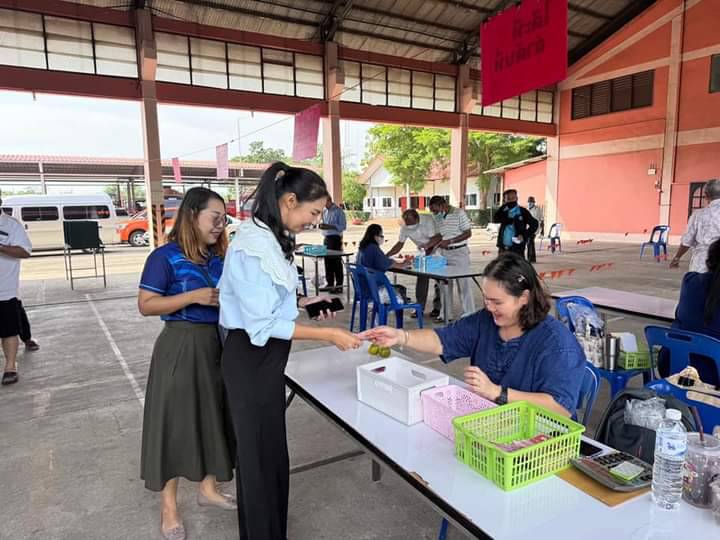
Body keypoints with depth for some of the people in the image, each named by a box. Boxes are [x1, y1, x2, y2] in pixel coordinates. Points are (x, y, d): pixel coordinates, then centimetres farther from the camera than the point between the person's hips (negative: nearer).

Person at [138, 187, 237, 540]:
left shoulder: (218, 258, 5)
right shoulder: (165, 257, -12)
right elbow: (145, 306, -14)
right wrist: (193, 297, -23)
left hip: (216, 344, 6)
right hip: (180, 348, -6)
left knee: (214, 415, 15)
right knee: (175, 422, 4)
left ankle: (208, 488, 35)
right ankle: (169, 506, 22)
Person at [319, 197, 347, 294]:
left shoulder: (338, 211, -7)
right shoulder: (324, 211, 14)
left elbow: (343, 226, -12)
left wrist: (330, 226, -21)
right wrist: (322, 226, 1)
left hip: (335, 238, -7)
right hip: (326, 238, 7)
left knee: (336, 261, -6)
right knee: (327, 261, 9)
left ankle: (339, 285, -1)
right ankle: (330, 283, 19)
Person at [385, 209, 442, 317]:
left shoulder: (428, 220, -28)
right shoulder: (405, 227, -13)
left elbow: (437, 237, -33)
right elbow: (400, 244, -6)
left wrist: (426, 245, -51)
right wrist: (386, 255, -17)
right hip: (424, 251, 4)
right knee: (421, 277, -1)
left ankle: (437, 307, 6)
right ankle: (420, 307, 8)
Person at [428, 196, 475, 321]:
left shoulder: (459, 213, -9)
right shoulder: (437, 217, 8)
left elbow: (468, 233, -10)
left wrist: (449, 241, -19)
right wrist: (432, 245, -3)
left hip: (459, 252, -6)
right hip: (444, 253, 6)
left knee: (464, 283, -1)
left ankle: (469, 313, 8)